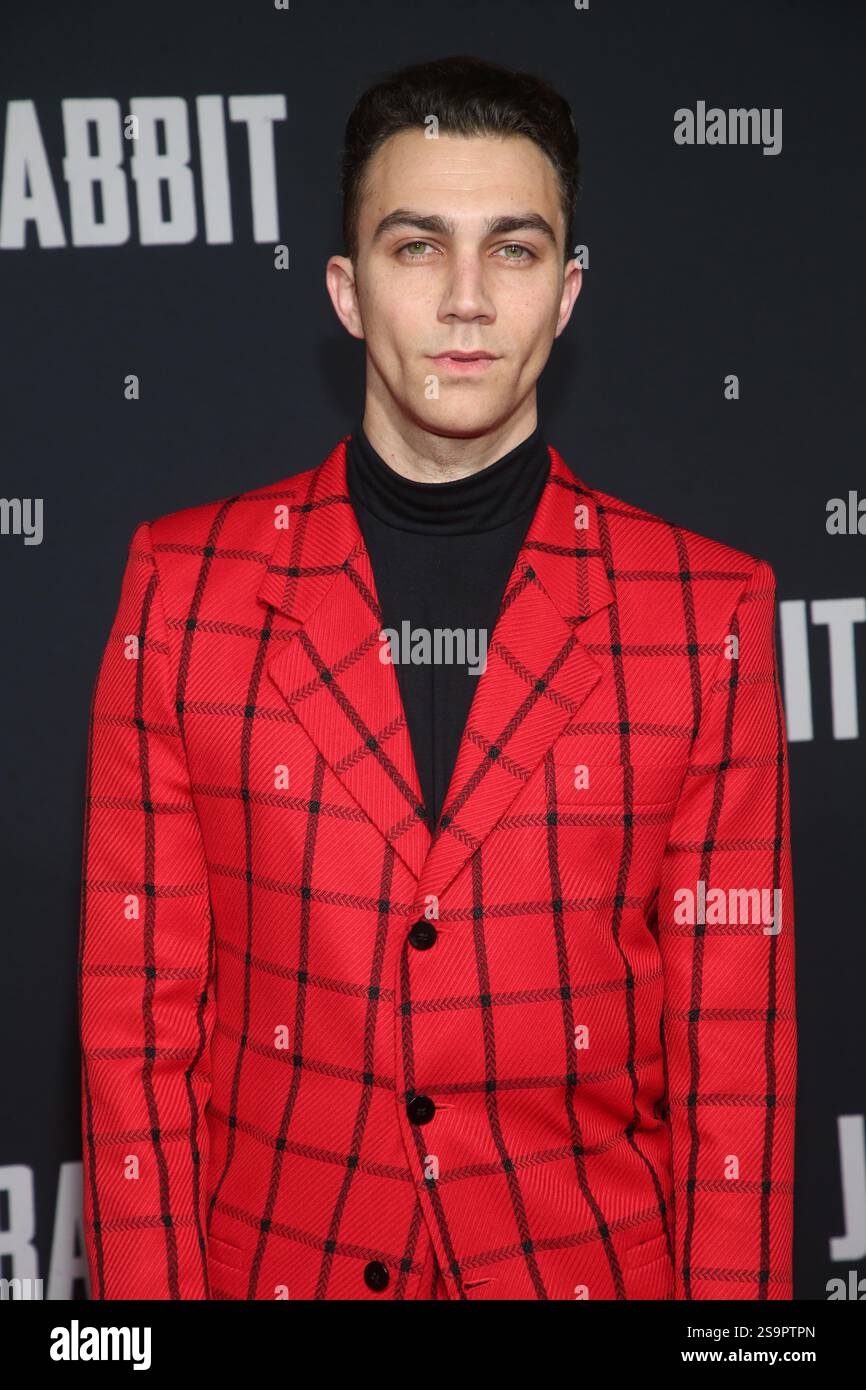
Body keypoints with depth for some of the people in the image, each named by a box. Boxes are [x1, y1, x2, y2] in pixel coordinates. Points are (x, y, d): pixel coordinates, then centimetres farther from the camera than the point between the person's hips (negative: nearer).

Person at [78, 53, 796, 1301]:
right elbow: (138, 1019, -4)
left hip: (594, 1259, 0)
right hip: (274, 1258, 1)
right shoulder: (183, 584, -5)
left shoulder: (710, 609, -6)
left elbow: (735, 1055, -5)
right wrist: (148, 1285, -6)